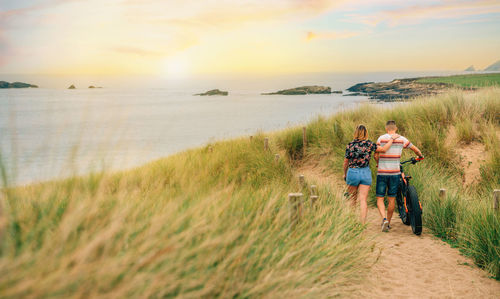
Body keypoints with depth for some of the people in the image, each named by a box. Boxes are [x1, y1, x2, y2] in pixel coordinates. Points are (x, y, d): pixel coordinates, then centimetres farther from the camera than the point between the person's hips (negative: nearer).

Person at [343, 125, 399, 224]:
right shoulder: (368, 144, -7)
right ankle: (363, 223, -5)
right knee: (363, 200, 1)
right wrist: (392, 138, 2)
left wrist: (345, 174, 15)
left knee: (352, 199, 15)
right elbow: (384, 149, -8)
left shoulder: (350, 145, -5)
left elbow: (346, 162, 1)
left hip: (352, 172, 0)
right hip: (366, 173, 0)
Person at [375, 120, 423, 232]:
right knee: (391, 199, 11)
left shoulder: (381, 138, -3)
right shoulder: (402, 139, 3)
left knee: (380, 198, 5)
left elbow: (376, 155, -5)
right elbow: (416, 149, 13)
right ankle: (388, 223, 20)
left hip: (382, 172, -2)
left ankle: (384, 219, -16)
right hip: (395, 173, 2)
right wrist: (420, 156, 34)